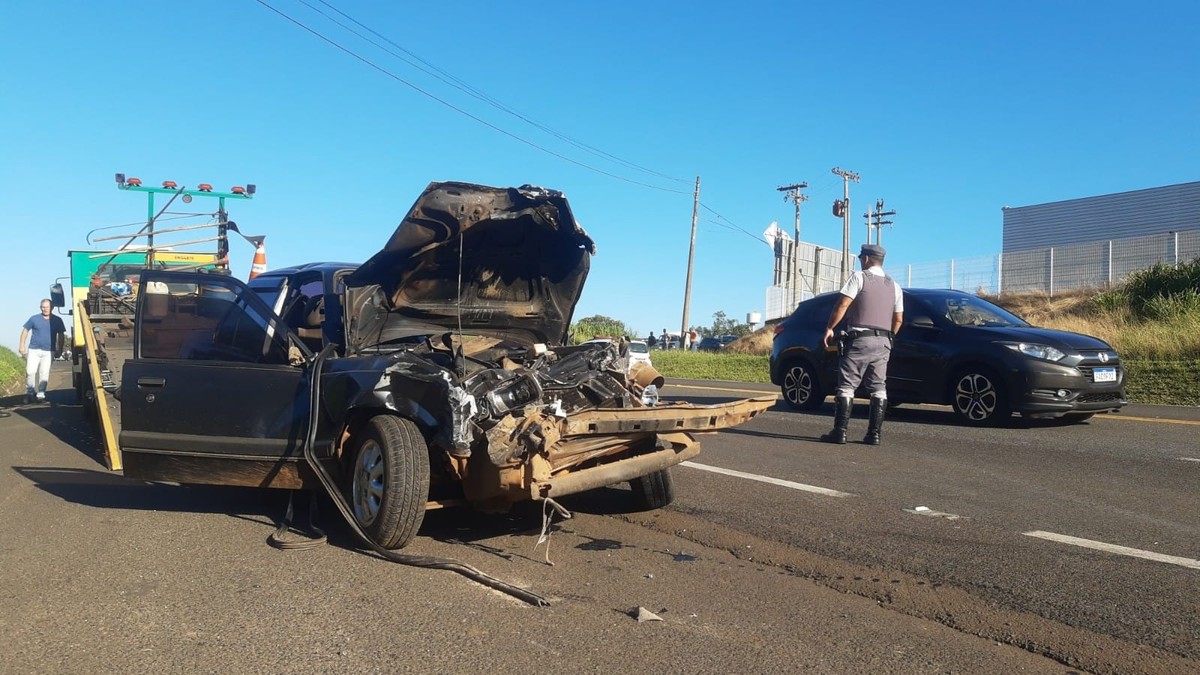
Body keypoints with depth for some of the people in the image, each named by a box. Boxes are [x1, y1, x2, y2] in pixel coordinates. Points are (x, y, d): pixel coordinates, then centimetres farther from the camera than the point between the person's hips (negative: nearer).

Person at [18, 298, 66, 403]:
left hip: (48, 351, 0)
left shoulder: (57, 320, 5)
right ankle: (29, 393, 6)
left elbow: (61, 335, 11)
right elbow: (25, 331, 9)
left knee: (44, 373, -4)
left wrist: (60, 349, 7)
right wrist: (22, 345, 4)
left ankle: (41, 394, 4)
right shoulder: (34, 319, 2)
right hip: (34, 350, 0)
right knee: (30, 371, -6)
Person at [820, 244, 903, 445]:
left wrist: (829, 328, -4)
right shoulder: (894, 286, 15)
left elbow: (842, 305, -12)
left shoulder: (859, 277, -3)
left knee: (847, 386, -4)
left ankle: (840, 432, -8)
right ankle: (874, 434, 4)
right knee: (878, 388, 7)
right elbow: (898, 319, 16)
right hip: (883, 342, 6)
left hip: (859, 339, -6)